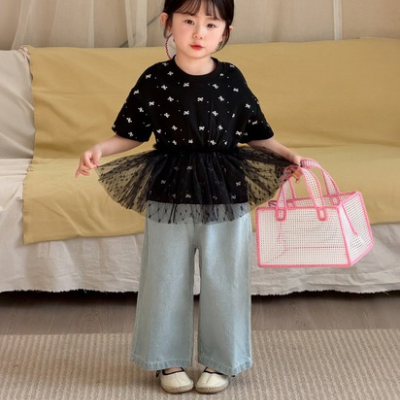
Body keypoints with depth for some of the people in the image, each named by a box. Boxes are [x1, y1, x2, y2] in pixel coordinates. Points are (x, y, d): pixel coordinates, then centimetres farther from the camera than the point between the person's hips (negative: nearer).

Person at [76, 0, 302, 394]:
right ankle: (169, 360, 27)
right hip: (170, 194, 0)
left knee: (223, 281, 9)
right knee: (168, 280, 10)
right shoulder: (155, 79, -5)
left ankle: (220, 361, 27)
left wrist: (286, 154, -3)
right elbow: (131, 134, 1)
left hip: (225, 196, 1)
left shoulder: (232, 79, -2)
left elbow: (254, 134, 8)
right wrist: (99, 149, -14)